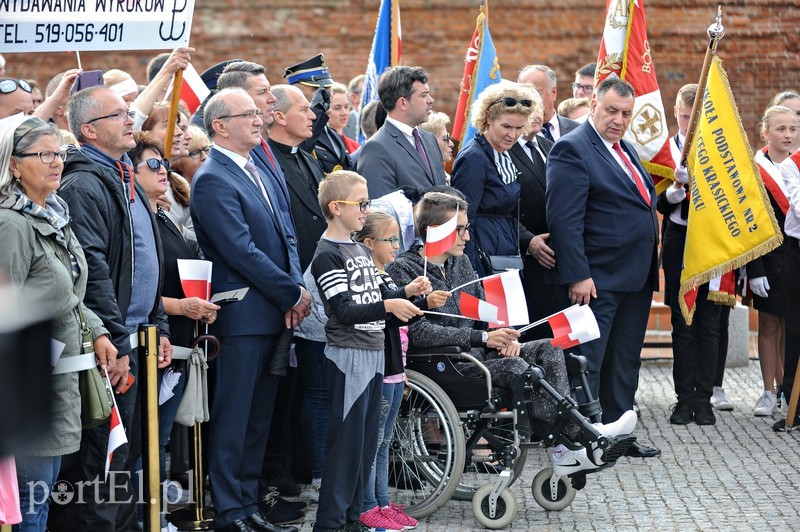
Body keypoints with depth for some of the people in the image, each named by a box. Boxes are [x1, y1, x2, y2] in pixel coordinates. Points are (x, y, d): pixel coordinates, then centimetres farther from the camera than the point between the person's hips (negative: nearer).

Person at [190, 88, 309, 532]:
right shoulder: (213, 181, -14)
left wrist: (296, 286, -1)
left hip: (273, 315, 9)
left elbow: (282, 236, 16)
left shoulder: (256, 172, 14)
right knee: (233, 417, -2)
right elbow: (242, 251, -19)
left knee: (259, 416, 13)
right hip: (243, 316, -9)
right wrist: (294, 294, -12)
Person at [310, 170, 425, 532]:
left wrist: (407, 292, 0)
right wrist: (387, 306, -31)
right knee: (345, 441, -6)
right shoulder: (327, 255, -12)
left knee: (366, 442, 11)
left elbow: (379, 295, 19)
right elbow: (344, 311, -19)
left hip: (373, 352, 9)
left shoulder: (361, 250, 15)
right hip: (348, 355, -9)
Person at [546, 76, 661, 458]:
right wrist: (577, 276, -23)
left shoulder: (624, 149, 16)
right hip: (598, 280, -9)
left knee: (625, 362, 14)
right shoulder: (572, 149, -12)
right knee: (588, 361, -5)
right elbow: (564, 220, -19)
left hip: (636, 279, 9)